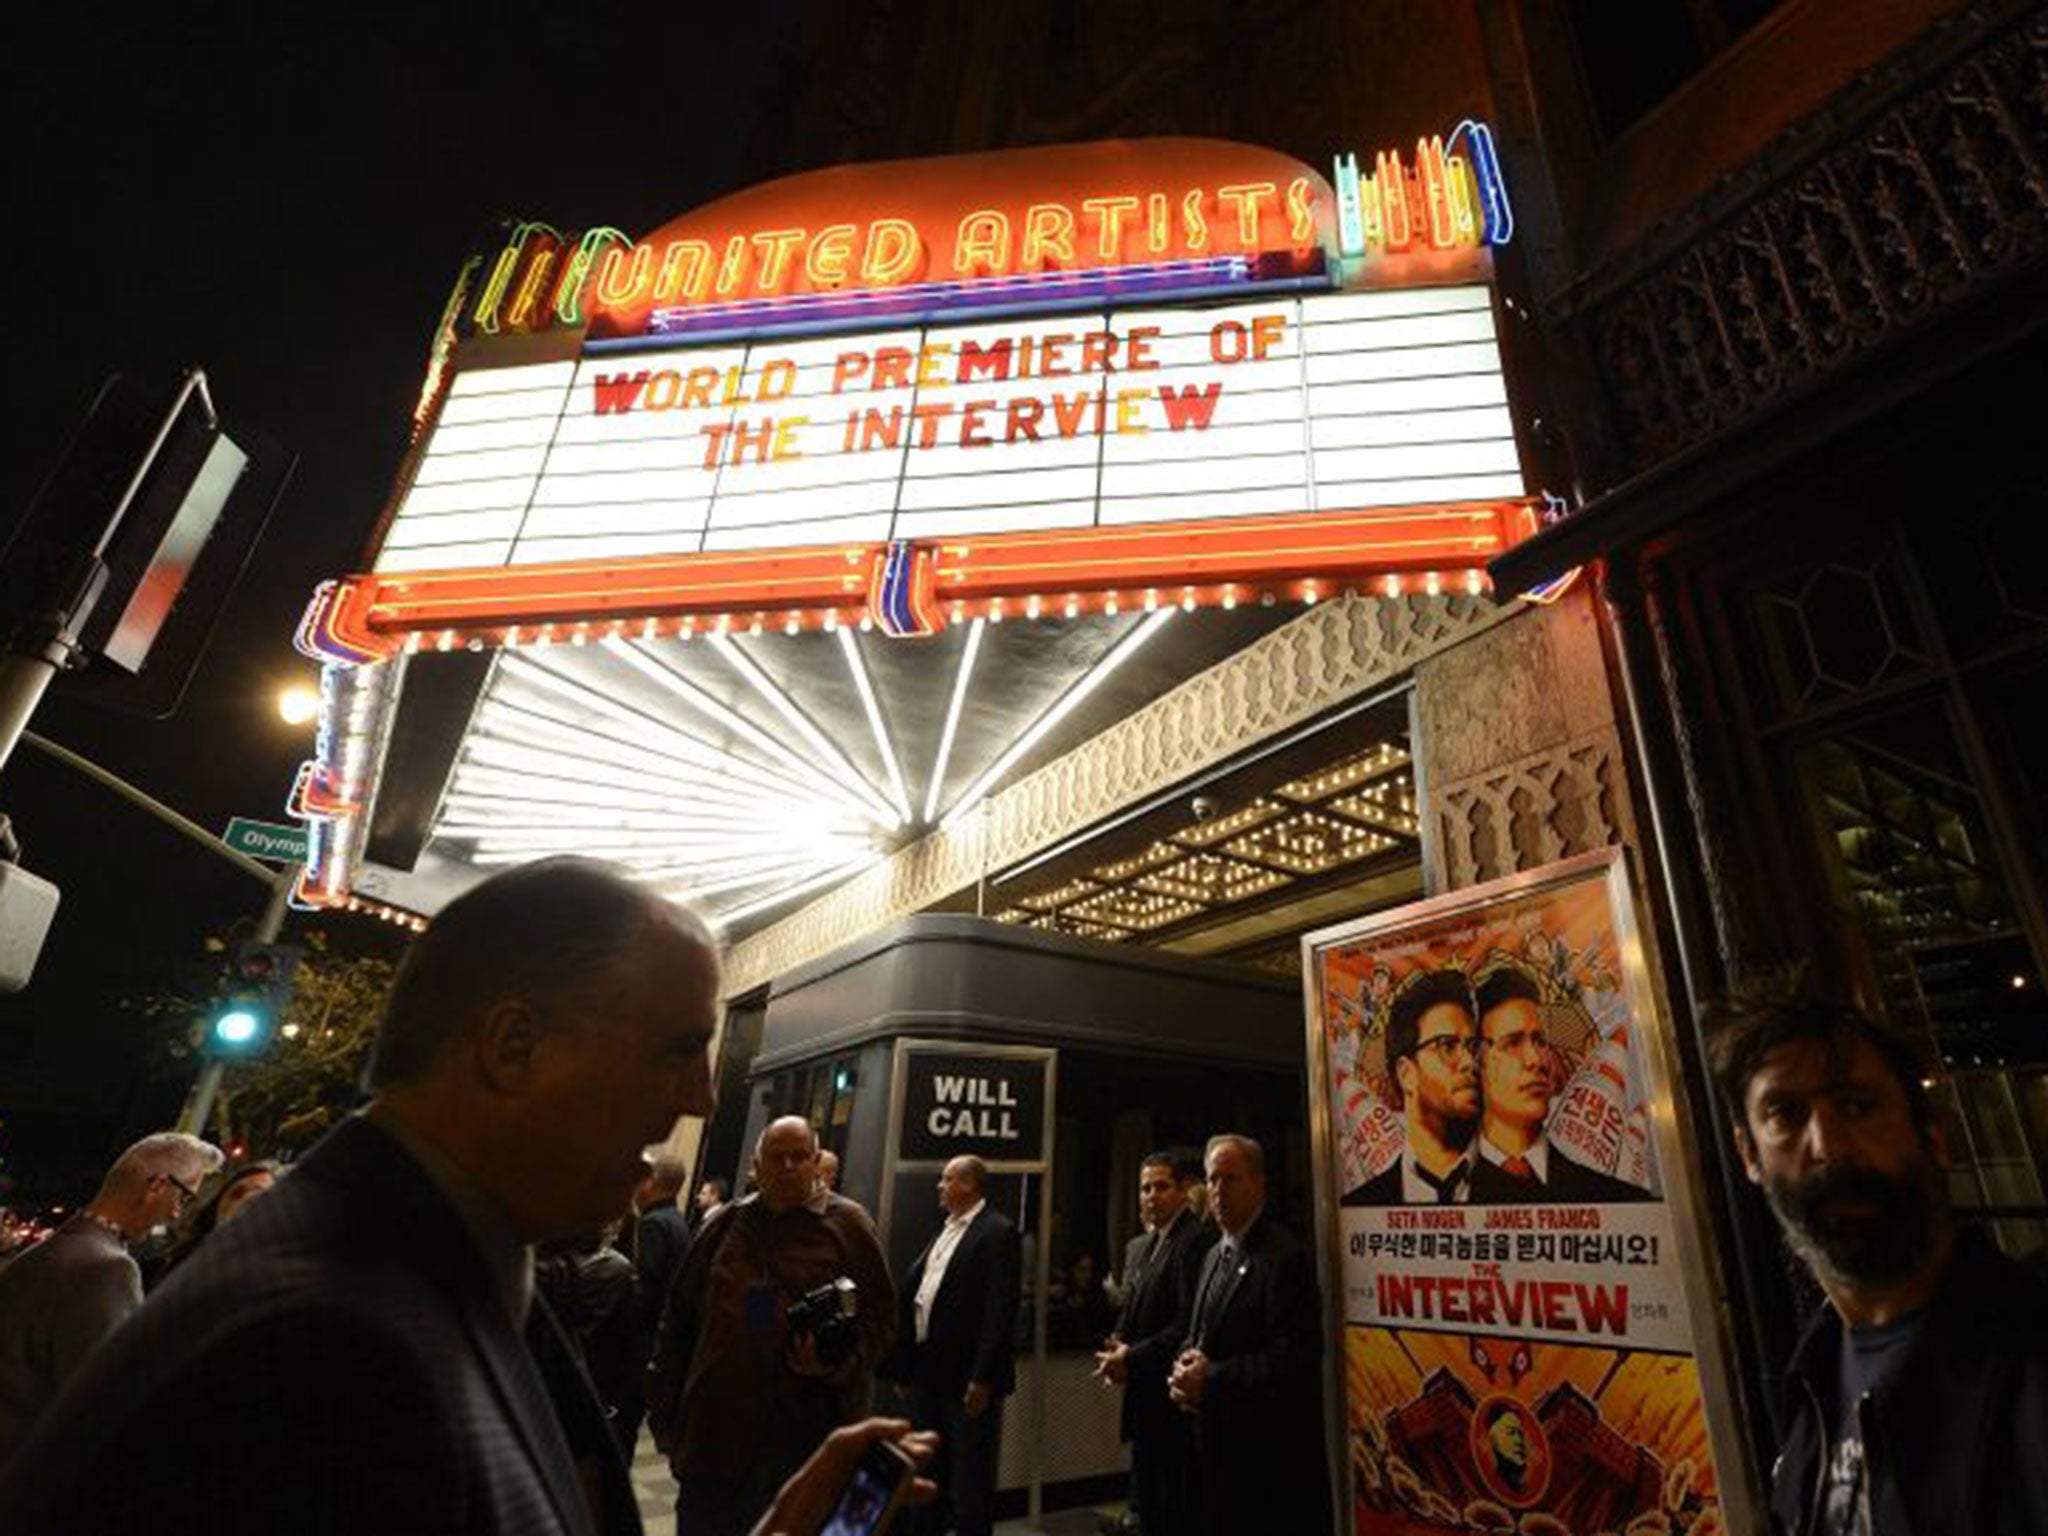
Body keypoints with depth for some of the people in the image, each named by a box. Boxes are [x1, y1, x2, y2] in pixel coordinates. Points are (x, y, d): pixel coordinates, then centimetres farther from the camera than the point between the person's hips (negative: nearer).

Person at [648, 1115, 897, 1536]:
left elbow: (880, 1323, -2)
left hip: (802, 1439, -3)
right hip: (711, 1433, 3)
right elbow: (679, 1320, 12)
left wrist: (834, 1363, -18)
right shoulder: (727, 1224, 8)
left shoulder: (848, 1226, -1)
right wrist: (664, 1409, 10)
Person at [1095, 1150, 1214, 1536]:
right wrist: (1119, 1347, -3)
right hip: (1146, 1395, 9)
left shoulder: (1197, 1239, -17)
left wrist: (1134, 1358, -18)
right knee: (1148, 1502, 18)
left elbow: (1190, 1322, -24)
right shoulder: (1150, 1242, 12)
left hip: (1175, 1398, -9)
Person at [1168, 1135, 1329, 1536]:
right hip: (1216, 1442, 8)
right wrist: (1185, 1369, -4)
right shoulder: (1215, 1254, 11)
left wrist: (1211, 1380, -21)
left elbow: (1295, 1357, -24)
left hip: (1270, 1450, -8)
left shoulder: (1286, 1256, -17)